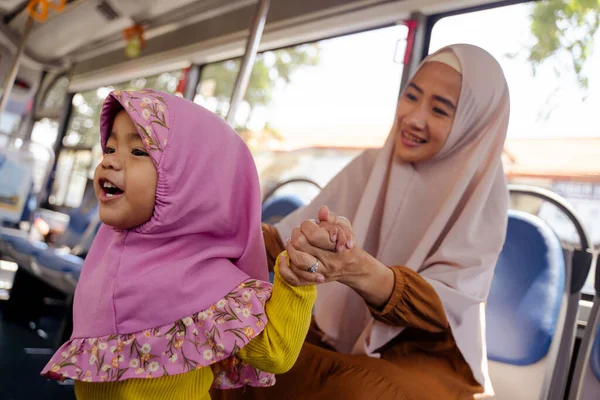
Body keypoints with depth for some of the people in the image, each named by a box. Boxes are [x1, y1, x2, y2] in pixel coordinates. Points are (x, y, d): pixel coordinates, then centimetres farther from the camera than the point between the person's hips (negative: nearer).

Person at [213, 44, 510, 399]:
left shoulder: (480, 195, -13)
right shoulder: (370, 165, -1)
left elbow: (444, 307, -23)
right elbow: (285, 238, 0)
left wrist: (359, 269, -43)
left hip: (426, 358, -3)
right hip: (339, 336, 4)